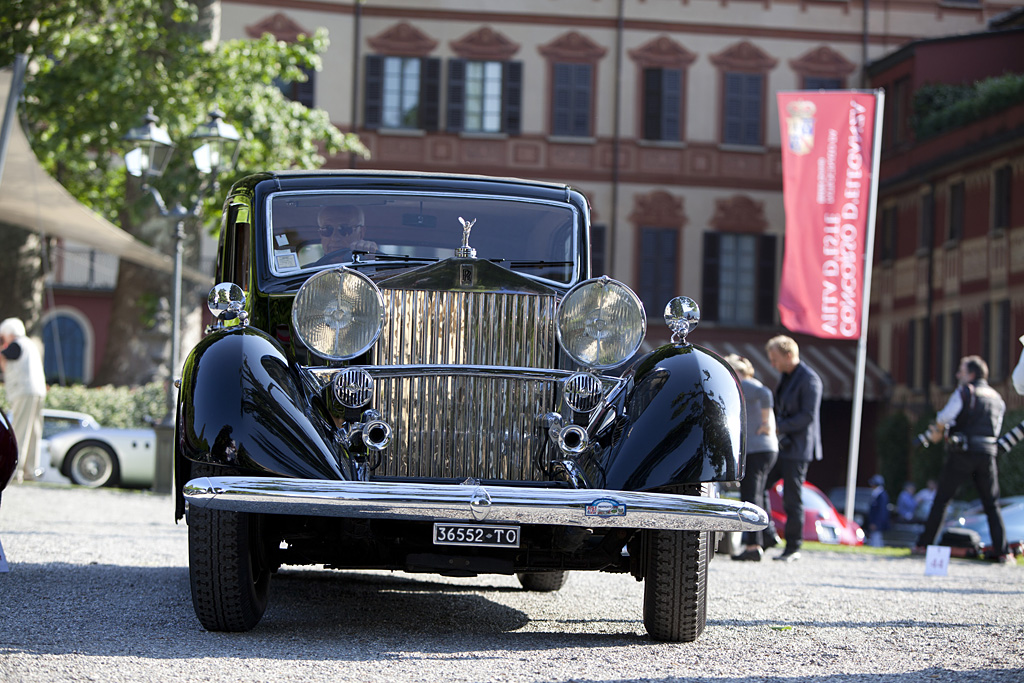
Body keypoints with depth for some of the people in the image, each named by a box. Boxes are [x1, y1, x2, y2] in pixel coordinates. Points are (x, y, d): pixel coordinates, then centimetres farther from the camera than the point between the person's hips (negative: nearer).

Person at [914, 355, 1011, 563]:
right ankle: (1001, 550, 0)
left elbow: (944, 417, -12)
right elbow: (996, 429, 18)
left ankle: (924, 544, 3)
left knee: (941, 499, 3)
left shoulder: (964, 392, -3)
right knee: (992, 504, 9)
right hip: (988, 453, 4)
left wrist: (937, 432, 11)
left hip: (963, 453, -4)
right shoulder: (996, 398, 15)